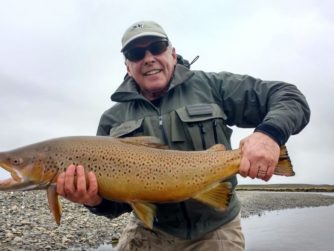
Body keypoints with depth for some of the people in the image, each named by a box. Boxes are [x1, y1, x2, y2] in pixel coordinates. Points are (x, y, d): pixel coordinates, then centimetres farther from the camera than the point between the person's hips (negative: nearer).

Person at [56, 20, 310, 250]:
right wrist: (96, 199, -27)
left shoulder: (210, 86, -8)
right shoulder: (112, 121, -4)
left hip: (217, 230, -1)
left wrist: (270, 132, -28)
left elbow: (290, 98, -8)